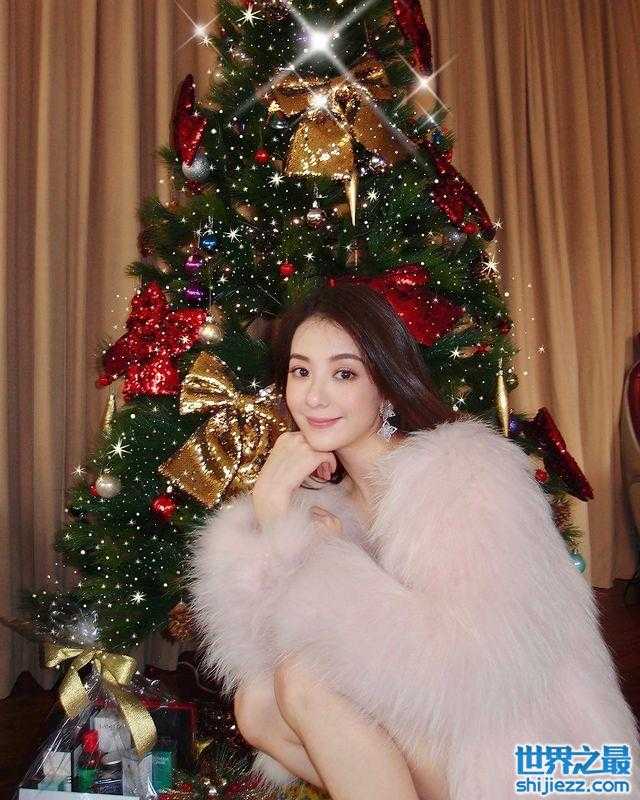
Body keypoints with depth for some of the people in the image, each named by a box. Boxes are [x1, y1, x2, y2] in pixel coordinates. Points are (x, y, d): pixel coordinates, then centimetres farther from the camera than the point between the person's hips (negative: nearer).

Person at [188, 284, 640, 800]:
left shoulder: (464, 468, -18)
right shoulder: (329, 498, 3)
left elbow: (468, 668, -30)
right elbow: (259, 653, -6)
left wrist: (327, 564, -18)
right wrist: (268, 519, -18)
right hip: (436, 740, 7)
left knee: (306, 678, -20)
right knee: (257, 705, -6)